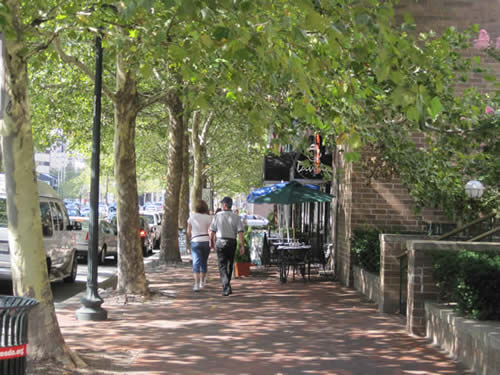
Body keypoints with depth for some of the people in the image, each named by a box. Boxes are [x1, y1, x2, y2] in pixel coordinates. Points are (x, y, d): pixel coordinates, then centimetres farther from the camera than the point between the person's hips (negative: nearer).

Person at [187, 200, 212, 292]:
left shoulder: (192, 217, 2)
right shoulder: (208, 217, -3)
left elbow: (188, 231, 7)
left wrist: (190, 239, 24)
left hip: (195, 242, 0)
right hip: (206, 241, 0)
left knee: (196, 262, -5)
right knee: (204, 262, 16)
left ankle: (196, 284, -21)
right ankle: (202, 282, 31)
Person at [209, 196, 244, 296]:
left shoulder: (218, 216, -3)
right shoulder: (236, 217, 0)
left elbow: (212, 231, 0)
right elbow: (240, 232, -8)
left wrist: (212, 243, 15)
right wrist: (242, 246, -6)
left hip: (220, 242, -2)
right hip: (232, 242, 2)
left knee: (222, 266, -3)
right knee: (229, 265, 17)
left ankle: (226, 287, -18)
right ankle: (226, 286, 29)